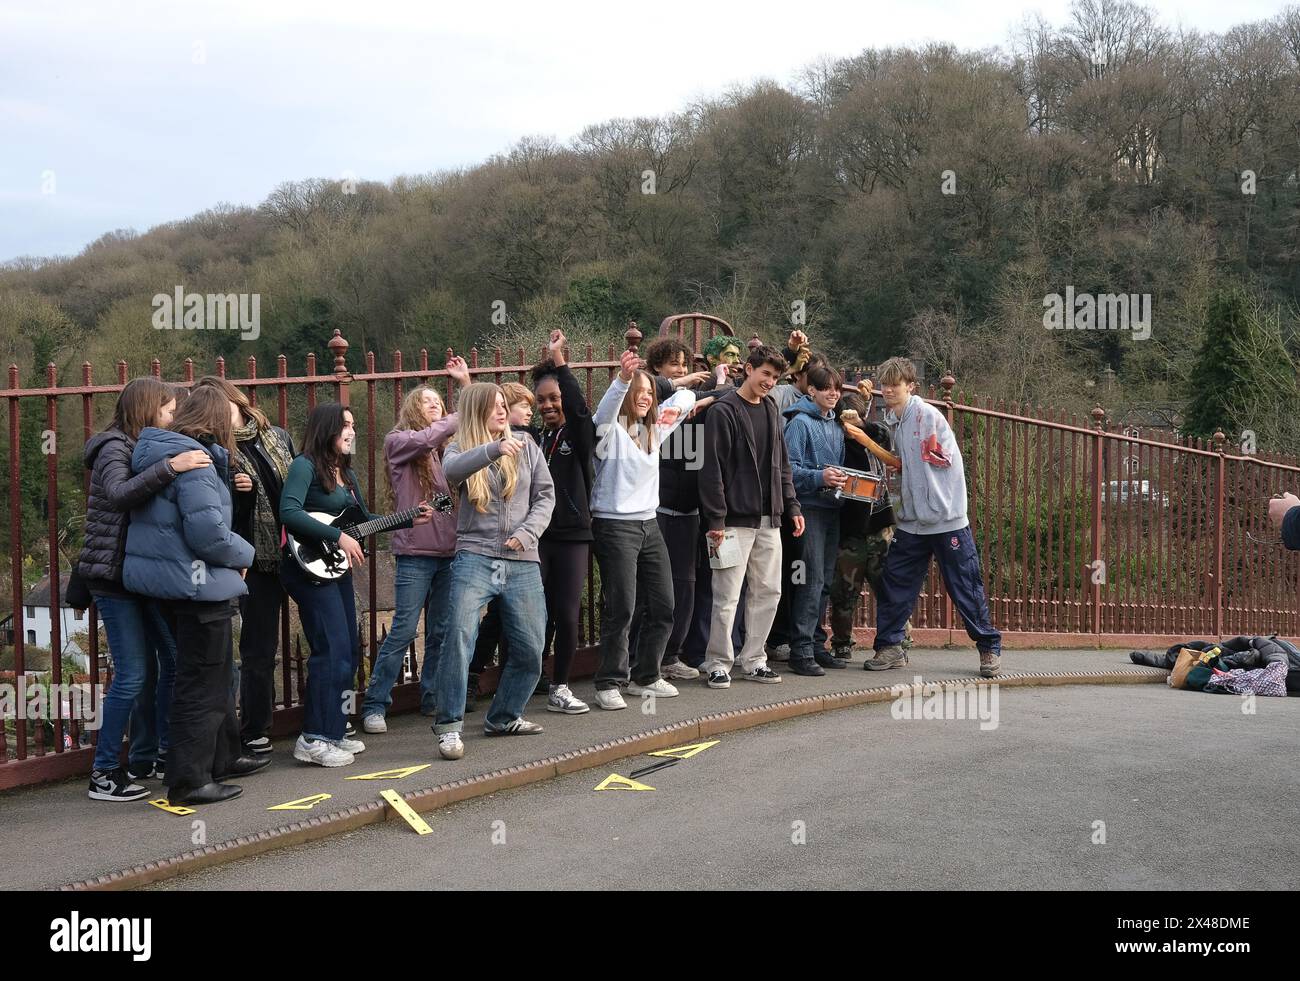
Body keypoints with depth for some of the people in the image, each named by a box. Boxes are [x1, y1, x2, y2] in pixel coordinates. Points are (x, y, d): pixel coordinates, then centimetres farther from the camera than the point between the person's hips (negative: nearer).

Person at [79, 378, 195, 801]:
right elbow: (119, 495, -33)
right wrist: (169, 467, -41)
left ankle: (148, 757, 23)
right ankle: (104, 774, 1)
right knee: (132, 674, -8)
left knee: (170, 661, 11)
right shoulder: (115, 449, -12)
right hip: (114, 578, -9)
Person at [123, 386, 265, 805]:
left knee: (219, 674, 23)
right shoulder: (194, 463, -20)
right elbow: (208, 532, -25)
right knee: (202, 686, -1)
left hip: (173, 579, 10)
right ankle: (189, 780, 5)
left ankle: (224, 757, 35)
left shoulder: (162, 452, 10)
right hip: (196, 584, -10)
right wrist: (244, 554, -9)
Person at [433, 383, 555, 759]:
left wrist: (526, 534, -7)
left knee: (530, 649, 5)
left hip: (522, 563, 3)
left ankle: (503, 717, 26)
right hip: (475, 557, -3)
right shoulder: (461, 448, 4)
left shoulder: (526, 447, 11)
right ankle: (449, 725, -11)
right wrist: (493, 449, -37)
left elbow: (545, 495, 9)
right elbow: (451, 471, -21)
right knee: (459, 634, -21)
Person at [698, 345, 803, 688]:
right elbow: (712, 468, -12)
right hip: (736, 519, -7)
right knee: (727, 595, -4)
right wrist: (716, 518, -16)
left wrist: (792, 506, 13)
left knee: (768, 591, 9)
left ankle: (752, 659, 19)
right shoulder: (724, 411, -8)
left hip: (769, 519, 7)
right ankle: (718, 663, 7)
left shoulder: (771, 410, 14)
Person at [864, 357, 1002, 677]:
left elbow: (947, 461, -10)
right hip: (911, 520, 7)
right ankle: (889, 647, 16)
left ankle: (990, 649, 13)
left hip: (946, 518, -7)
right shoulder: (890, 420, 10)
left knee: (966, 587, 0)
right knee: (893, 584, 5)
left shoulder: (928, 414, -12)